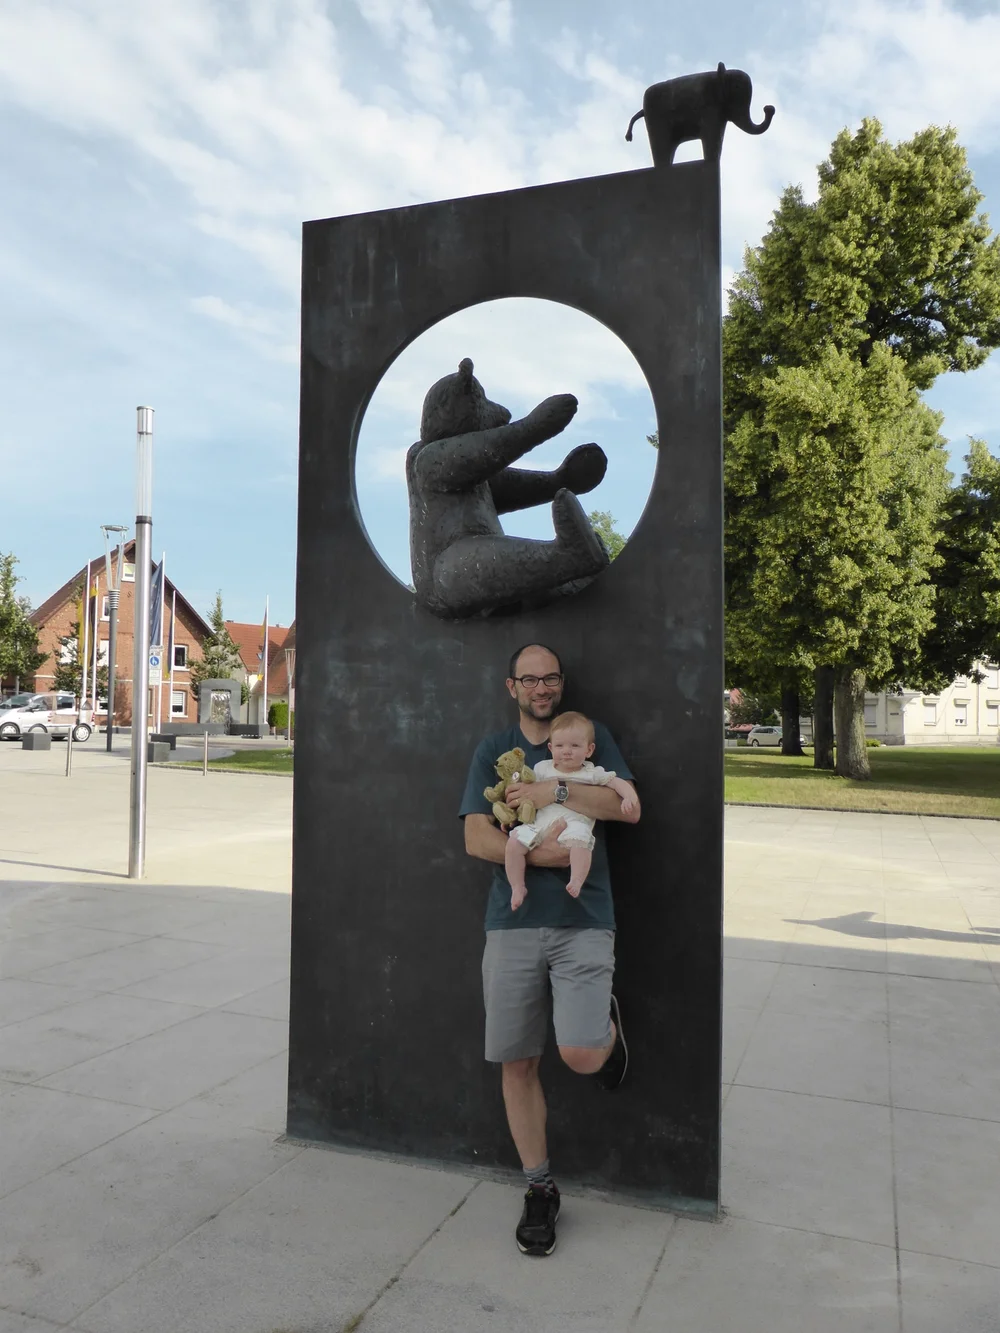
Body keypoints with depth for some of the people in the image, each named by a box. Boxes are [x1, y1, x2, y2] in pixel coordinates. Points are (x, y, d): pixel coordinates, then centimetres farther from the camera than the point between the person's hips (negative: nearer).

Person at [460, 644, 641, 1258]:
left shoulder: (592, 737, 7)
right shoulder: (494, 750, 9)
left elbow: (629, 808, -6)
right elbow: (477, 837, -1)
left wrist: (557, 792, -15)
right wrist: (538, 853, -16)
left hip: (583, 919, -1)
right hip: (512, 924, 2)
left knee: (581, 1056, -13)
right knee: (517, 1063, 6)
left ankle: (607, 1022, 23)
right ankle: (540, 1188, 25)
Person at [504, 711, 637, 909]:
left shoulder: (592, 773, 13)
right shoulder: (542, 768, 19)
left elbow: (617, 782, 9)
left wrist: (629, 796, -11)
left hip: (574, 823, -3)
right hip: (540, 824, 3)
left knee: (580, 839, -38)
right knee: (514, 841, -19)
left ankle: (576, 882, -30)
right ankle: (517, 888, -5)